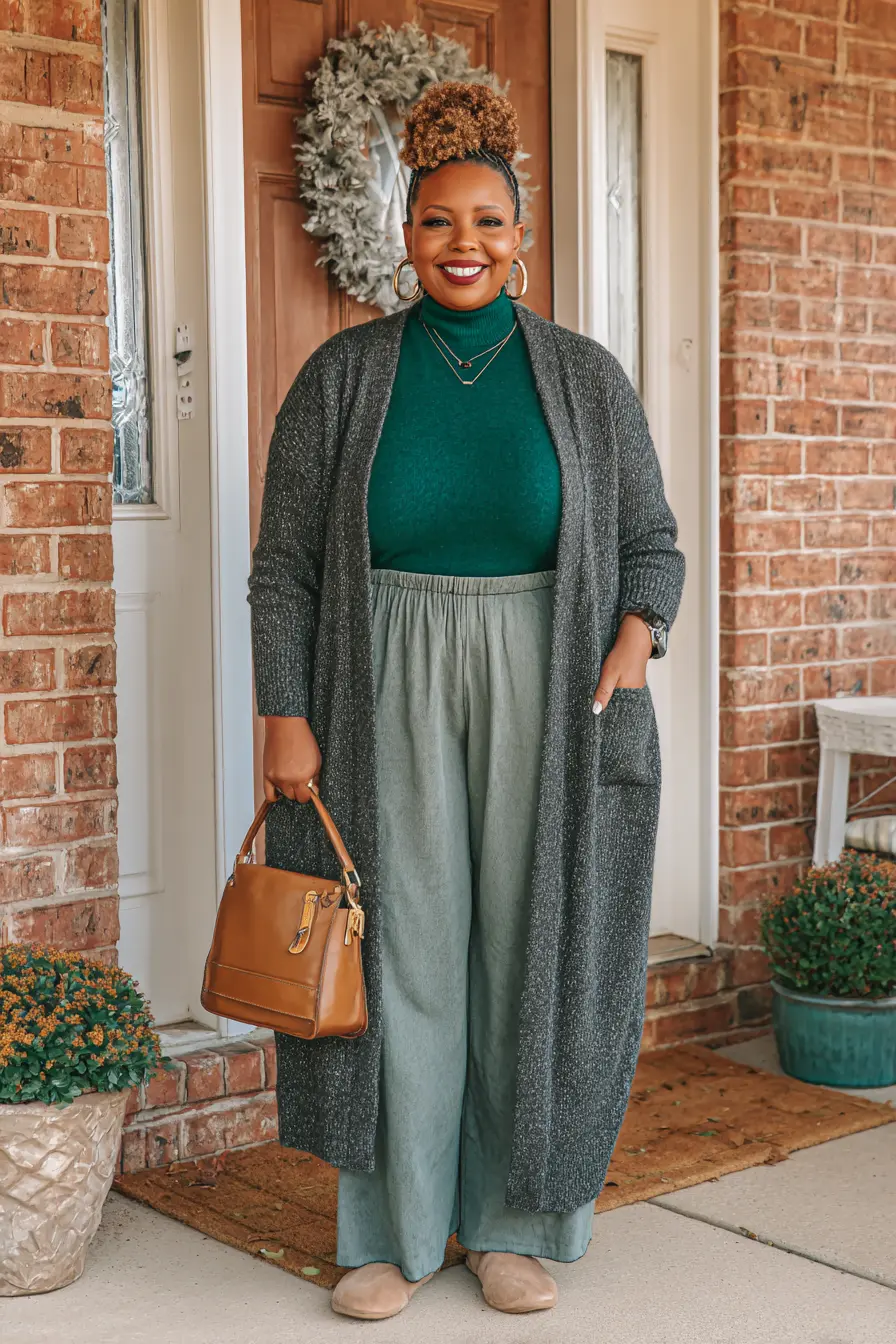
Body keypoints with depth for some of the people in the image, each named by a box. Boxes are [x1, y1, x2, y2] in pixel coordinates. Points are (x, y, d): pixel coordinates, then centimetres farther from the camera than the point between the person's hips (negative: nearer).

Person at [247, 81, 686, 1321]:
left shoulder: (584, 377, 4)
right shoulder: (344, 376, 2)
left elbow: (651, 540, 7)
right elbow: (285, 564, 1)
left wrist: (636, 635, -13)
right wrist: (286, 714, -7)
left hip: (544, 701, 1)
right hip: (389, 699, -1)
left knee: (531, 948, 5)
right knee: (400, 950, 2)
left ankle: (511, 1224, 20)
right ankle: (391, 1232, 16)